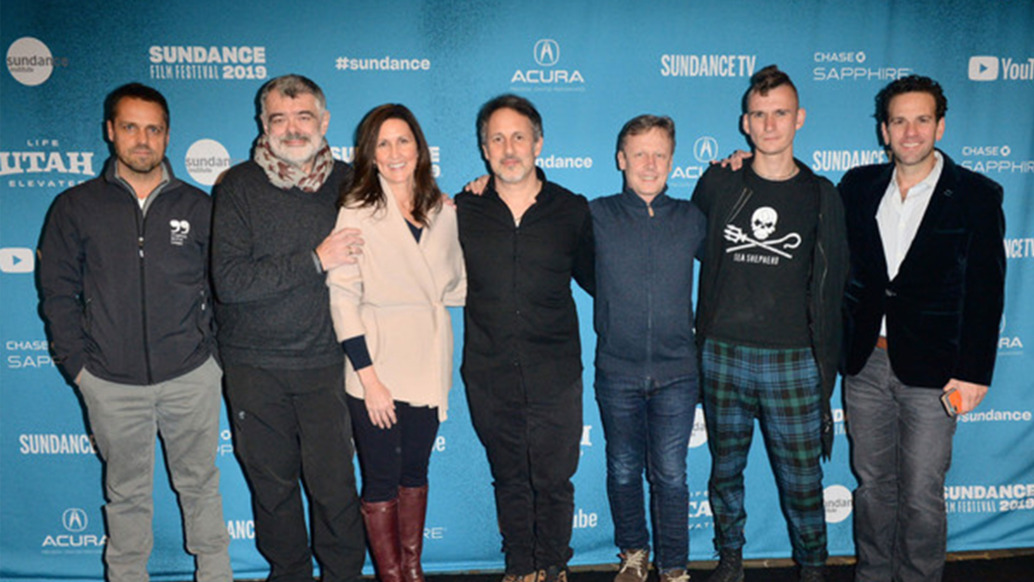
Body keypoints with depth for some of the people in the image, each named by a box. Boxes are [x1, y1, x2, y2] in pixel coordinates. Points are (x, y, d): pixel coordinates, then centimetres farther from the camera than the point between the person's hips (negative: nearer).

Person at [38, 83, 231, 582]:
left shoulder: (198, 206, 4)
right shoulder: (76, 207, 3)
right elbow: (58, 292, 5)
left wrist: (214, 352, 1)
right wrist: (76, 363, -1)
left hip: (190, 377, 0)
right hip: (111, 383, 0)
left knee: (199, 484, 13)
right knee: (127, 493, 14)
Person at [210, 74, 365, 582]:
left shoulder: (348, 183, 3)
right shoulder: (239, 187, -3)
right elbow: (229, 281, -14)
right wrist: (314, 261, -17)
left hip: (326, 363, 0)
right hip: (255, 367, 0)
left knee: (334, 483, 3)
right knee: (271, 483, 13)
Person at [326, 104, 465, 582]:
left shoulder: (442, 211, 7)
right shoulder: (357, 211, -7)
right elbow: (342, 298, -10)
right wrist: (368, 376, -14)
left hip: (428, 365, 4)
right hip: (378, 369, -4)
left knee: (415, 471, 17)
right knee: (381, 480, 6)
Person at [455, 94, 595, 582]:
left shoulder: (572, 211, 1)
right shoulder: (461, 212, 2)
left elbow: (593, 279, 13)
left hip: (555, 376, -1)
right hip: (489, 377, 1)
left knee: (554, 482, 9)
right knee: (509, 480, 16)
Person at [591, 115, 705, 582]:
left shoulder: (691, 218, 5)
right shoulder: (596, 216, 0)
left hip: (676, 373, 0)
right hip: (617, 372, 0)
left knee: (670, 476, 6)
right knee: (623, 471, 14)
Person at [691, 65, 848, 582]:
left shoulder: (820, 195, 3)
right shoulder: (717, 185, 3)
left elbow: (832, 283, 7)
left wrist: (824, 359, 5)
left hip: (792, 361, -1)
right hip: (722, 355, 1)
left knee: (801, 478, 6)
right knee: (725, 468, 14)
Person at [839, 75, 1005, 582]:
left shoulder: (977, 195, -2)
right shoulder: (858, 186, 7)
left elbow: (985, 290, -4)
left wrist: (974, 371, -8)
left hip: (931, 368, -3)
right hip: (864, 361, 3)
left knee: (921, 494, 5)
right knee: (872, 483, 15)